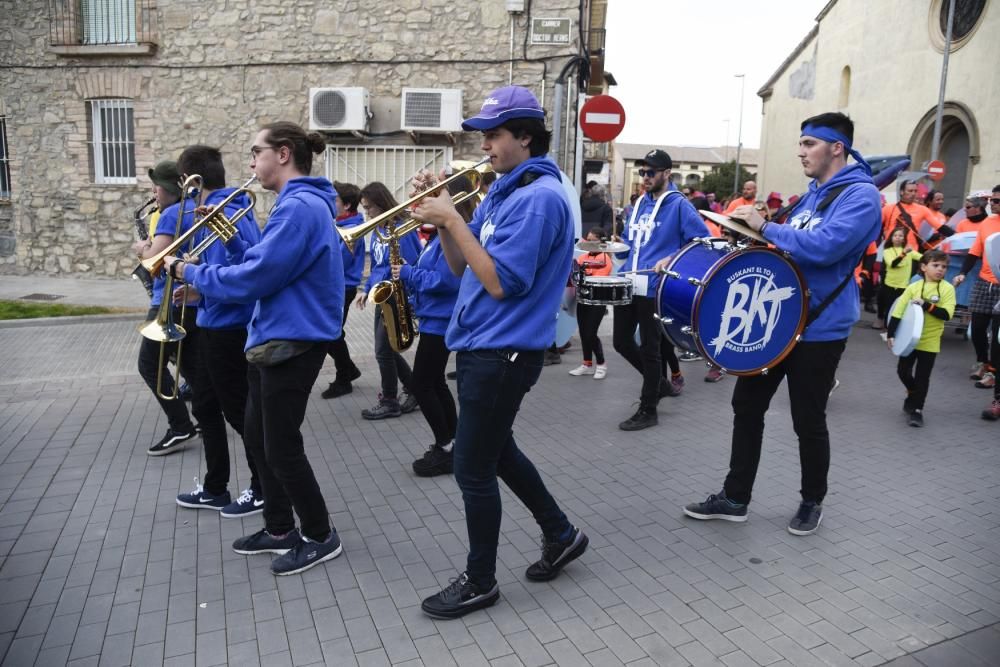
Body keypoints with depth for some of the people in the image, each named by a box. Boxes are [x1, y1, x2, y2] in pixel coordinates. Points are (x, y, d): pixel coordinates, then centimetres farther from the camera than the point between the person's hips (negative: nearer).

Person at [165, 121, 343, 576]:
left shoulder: (299, 207, -20)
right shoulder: (298, 203, 15)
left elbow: (252, 280, -22)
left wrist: (189, 271, -9)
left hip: (292, 343, -11)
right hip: (273, 339, 11)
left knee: (282, 447, 0)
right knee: (257, 436, 18)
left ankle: (321, 537, 18)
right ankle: (280, 530, 32)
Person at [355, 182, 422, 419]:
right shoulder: (377, 230, 10)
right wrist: (366, 290, 9)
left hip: (396, 298, -9)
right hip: (381, 296, 9)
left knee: (383, 350, -1)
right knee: (387, 349, 14)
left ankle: (390, 402, 13)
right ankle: (414, 390, 27)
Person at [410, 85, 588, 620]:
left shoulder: (539, 197, -17)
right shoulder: (503, 190, 13)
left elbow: (501, 283, -23)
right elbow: (462, 266, 12)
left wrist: (451, 219, -20)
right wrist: (441, 216, -3)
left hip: (502, 352, -10)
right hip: (482, 346, 10)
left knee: (472, 468, 1)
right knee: (496, 451, 21)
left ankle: (480, 581, 20)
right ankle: (560, 535, 38)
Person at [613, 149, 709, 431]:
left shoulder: (679, 205, -7)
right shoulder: (639, 204, 14)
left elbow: (704, 242, -10)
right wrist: (618, 249, 8)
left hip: (655, 289, -7)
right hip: (629, 285, 7)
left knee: (649, 348, 1)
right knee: (622, 342, 12)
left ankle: (647, 411, 14)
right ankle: (659, 381, 34)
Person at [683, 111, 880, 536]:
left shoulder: (860, 195, -13)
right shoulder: (812, 194, 15)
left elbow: (824, 247, -29)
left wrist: (765, 227, -22)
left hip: (819, 328, -8)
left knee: (807, 421, 5)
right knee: (747, 405, 9)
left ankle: (812, 502, 28)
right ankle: (734, 498, 20)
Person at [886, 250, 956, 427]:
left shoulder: (947, 288, -7)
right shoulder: (913, 287, -3)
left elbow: (947, 314, -15)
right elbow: (898, 310, -4)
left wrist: (926, 305, -25)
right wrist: (891, 334, -8)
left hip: (930, 341, -2)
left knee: (922, 377, 2)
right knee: (903, 371, 12)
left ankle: (917, 409, 14)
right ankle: (913, 394, 40)